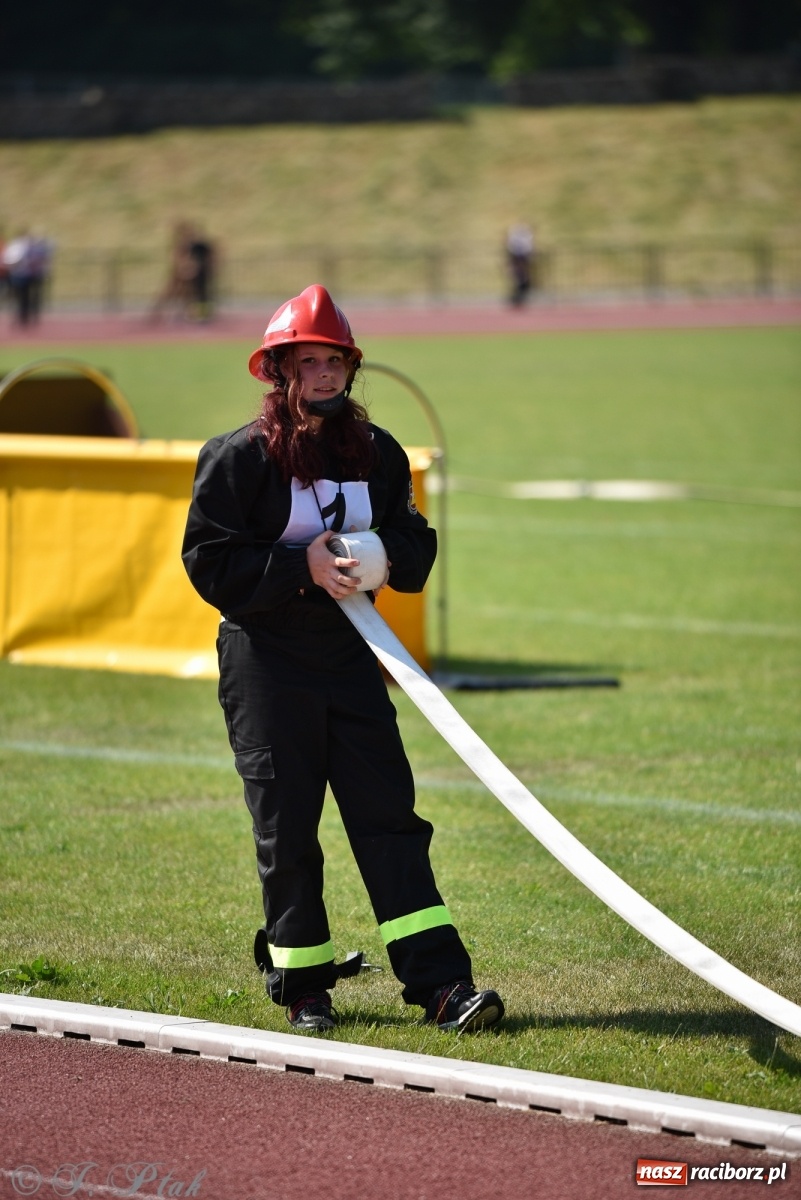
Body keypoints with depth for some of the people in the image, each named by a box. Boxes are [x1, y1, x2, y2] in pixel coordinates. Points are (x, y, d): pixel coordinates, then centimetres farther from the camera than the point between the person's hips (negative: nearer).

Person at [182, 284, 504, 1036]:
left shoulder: (377, 452, 8)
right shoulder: (241, 457, -7)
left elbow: (416, 546, 13)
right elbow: (209, 559, -11)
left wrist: (387, 557, -10)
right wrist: (302, 566, -20)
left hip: (350, 655, 4)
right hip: (264, 658, -4)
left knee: (389, 815, -3)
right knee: (286, 828, 1)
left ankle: (441, 982, -8)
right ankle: (302, 987, 14)